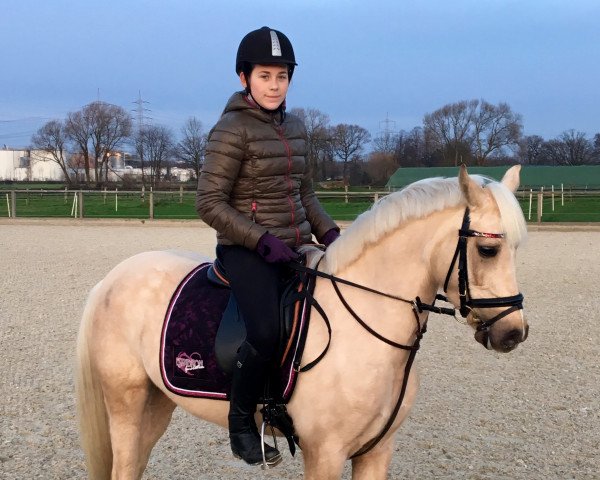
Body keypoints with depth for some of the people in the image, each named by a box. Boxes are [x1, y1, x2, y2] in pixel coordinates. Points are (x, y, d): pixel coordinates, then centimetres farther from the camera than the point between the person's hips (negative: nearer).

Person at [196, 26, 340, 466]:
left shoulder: (295, 127, 11)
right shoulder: (231, 129, -10)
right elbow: (210, 204, -13)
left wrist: (329, 233, 3)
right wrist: (263, 241, -21)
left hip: (296, 246, 8)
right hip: (247, 249, -7)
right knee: (267, 332, -29)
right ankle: (241, 421, -4)